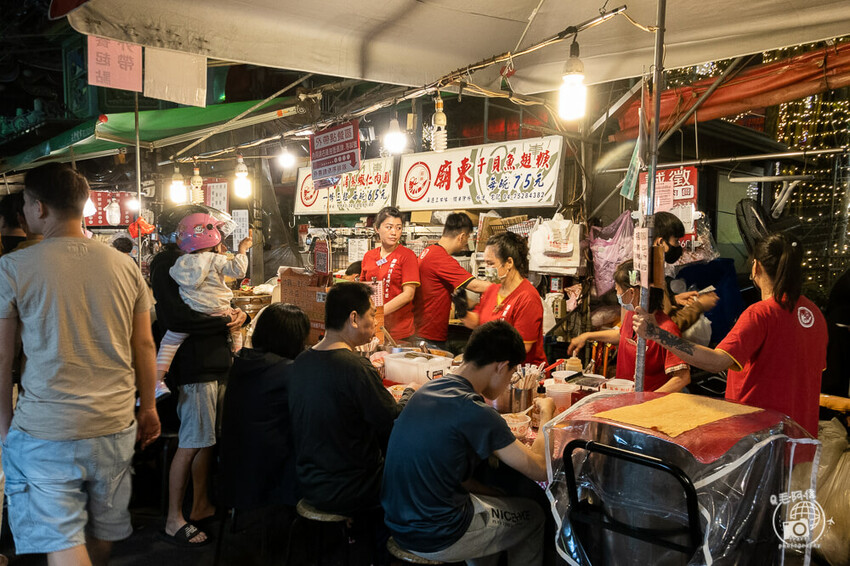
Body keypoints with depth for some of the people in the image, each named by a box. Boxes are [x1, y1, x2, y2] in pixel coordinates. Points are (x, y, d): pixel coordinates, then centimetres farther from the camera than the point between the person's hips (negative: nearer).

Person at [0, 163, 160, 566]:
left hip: (45, 432, -4)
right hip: (116, 425, 4)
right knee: (103, 532, 20)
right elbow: (145, 346, 7)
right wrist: (148, 407, 17)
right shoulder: (125, 266, 1)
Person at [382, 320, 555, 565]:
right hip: (434, 540, -7)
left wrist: (512, 442, 12)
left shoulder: (428, 388, 0)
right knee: (534, 515, 15)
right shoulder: (475, 413, -24)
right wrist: (547, 414, 0)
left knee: (493, 500, 31)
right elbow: (540, 470, -15)